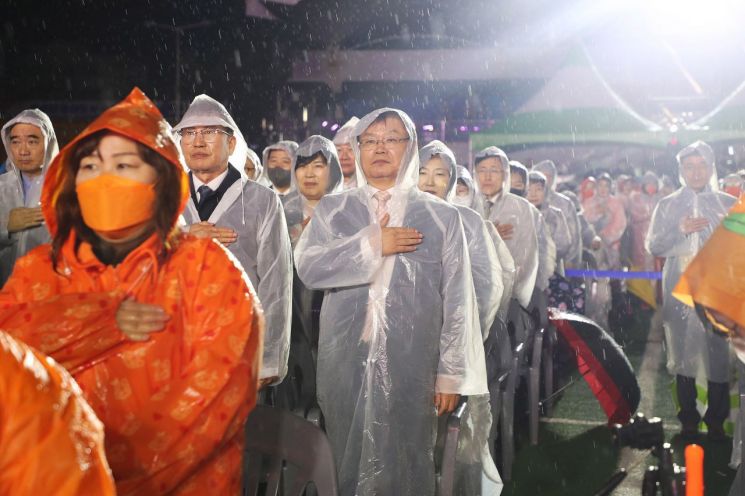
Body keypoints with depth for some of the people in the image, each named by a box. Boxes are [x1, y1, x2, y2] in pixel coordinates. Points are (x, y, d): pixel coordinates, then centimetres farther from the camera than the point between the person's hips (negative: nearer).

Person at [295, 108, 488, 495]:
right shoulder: (331, 210, 10)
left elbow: (457, 299, 2)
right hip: (346, 363, 1)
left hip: (412, 364, -1)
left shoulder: (441, 217, 5)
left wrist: (451, 373, -2)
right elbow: (308, 267, -6)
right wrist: (372, 244, -11)